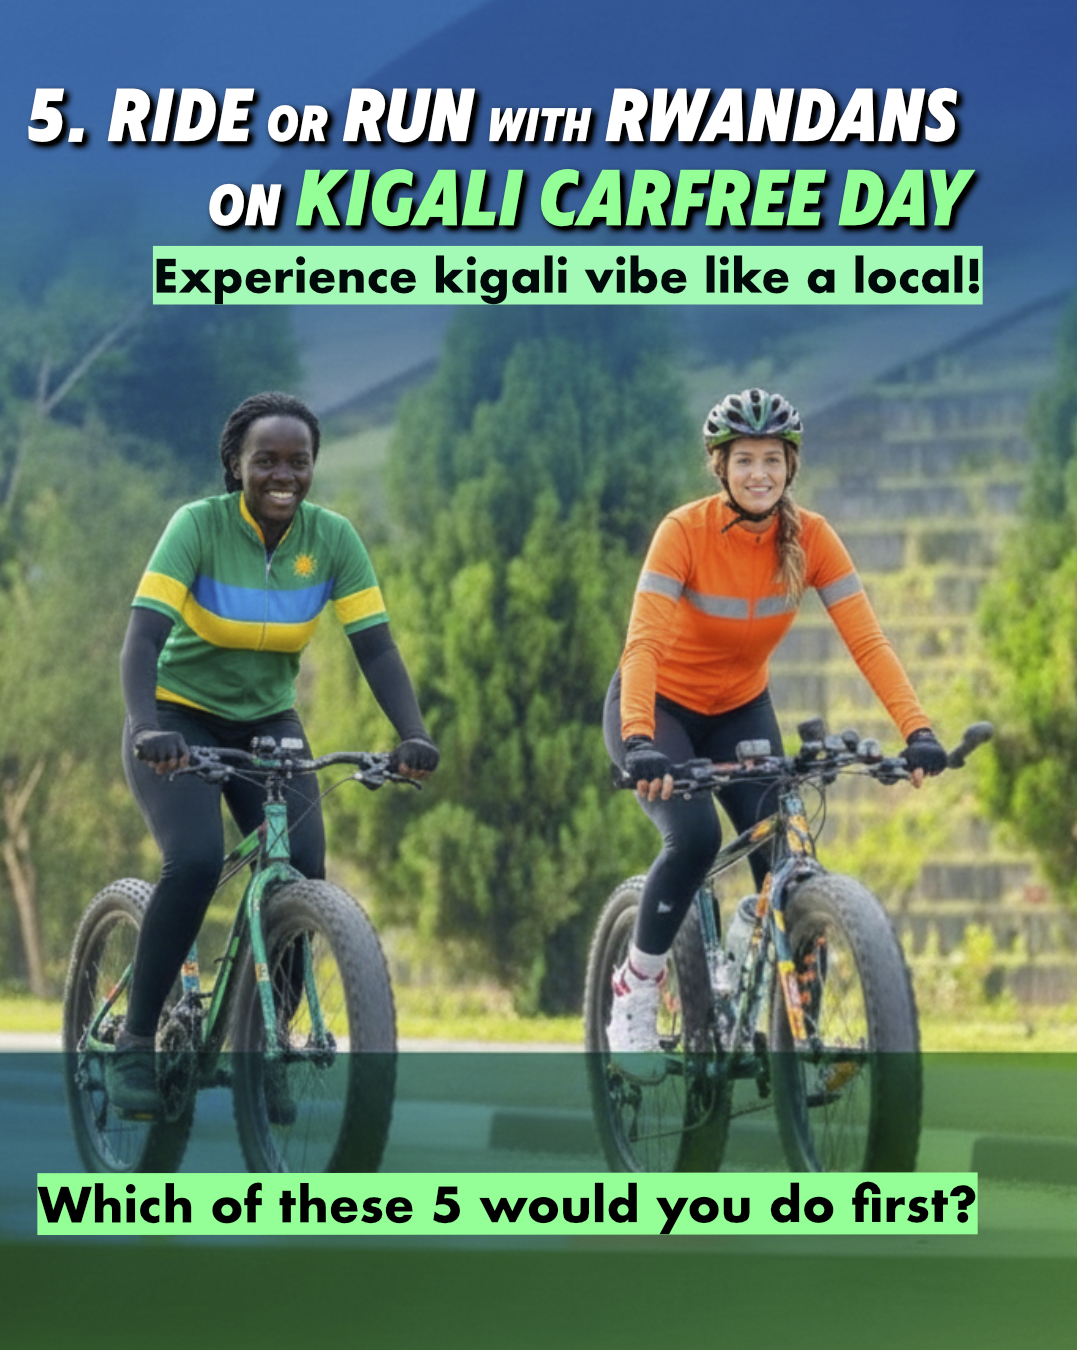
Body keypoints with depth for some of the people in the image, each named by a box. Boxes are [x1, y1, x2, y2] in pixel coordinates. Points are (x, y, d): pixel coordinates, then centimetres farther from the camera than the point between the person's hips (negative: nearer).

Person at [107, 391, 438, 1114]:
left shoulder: (332, 538, -9)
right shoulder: (199, 525, -19)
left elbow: (377, 647, -13)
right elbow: (144, 637, -28)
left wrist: (413, 734, -31)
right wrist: (146, 727, -46)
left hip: (268, 723, 3)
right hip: (181, 720, -3)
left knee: (303, 870, -19)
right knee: (195, 862, -27)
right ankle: (134, 1042, -11)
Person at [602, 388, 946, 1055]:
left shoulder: (811, 537, -16)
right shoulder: (685, 531, -26)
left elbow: (867, 639, -21)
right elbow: (644, 643, -36)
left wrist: (918, 729, -34)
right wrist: (639, 743, -51)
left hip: (742, 710, 4)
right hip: (662, 705, -4)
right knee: (695, 836, -27)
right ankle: (635, 992, -7)